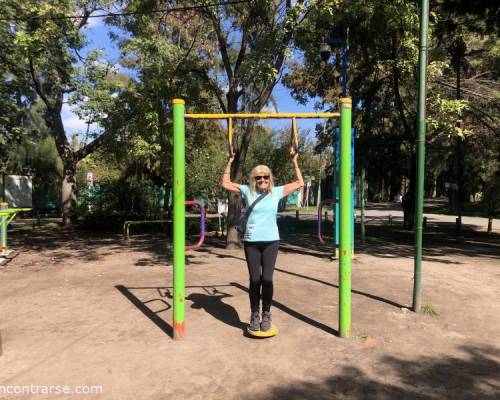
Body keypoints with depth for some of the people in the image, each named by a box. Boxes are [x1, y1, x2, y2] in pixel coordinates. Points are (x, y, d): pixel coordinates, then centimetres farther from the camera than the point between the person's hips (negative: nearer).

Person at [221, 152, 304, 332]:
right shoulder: (248, 191, 4)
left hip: (271, 241, 0)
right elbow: (225, 184, 10)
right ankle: (254, 315, 21)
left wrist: (294, 162, 11)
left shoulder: (277, 192, 5)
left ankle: (266, 314, 16)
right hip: (251, 242, 0)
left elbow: (299, 183, 12)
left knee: (267, 279, -4)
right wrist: (229, 163, 7)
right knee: (255, 280, 4)